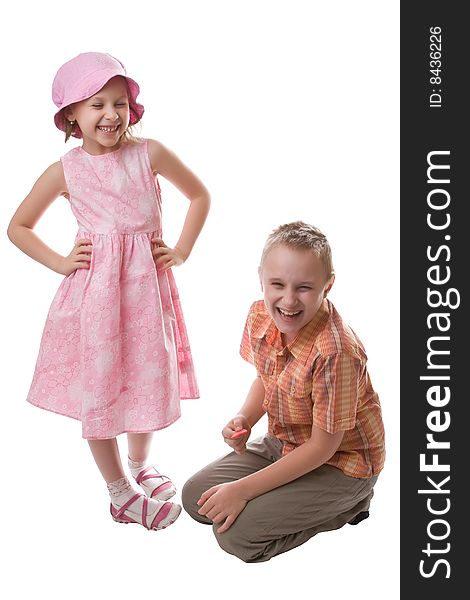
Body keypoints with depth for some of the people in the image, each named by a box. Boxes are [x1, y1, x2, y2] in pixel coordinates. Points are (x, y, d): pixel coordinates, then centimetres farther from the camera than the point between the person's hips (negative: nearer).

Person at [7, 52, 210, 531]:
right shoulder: (65, 172, -4)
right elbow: (18, 227, 8)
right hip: (93, 290, -1)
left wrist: (182, 250, 3)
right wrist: (60, 263, -2)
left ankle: (138, 464, 42)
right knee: (97, 388, 5)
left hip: (147, 286, 1)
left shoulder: (150, 154, -3)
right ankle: (121, 494, 24)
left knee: (149, 379, 13)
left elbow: (200, 195, 11)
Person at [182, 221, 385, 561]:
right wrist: (244, 419, -11)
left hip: (339, 462, -7)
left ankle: (347, 504, 2)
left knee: (236, 533, -17)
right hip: (283, 444, 8)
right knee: (195, 497, 4)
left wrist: (243, 489, -22)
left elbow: (323, 447, -25)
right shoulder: (260, 317, -11)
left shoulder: (336, 352, -34)